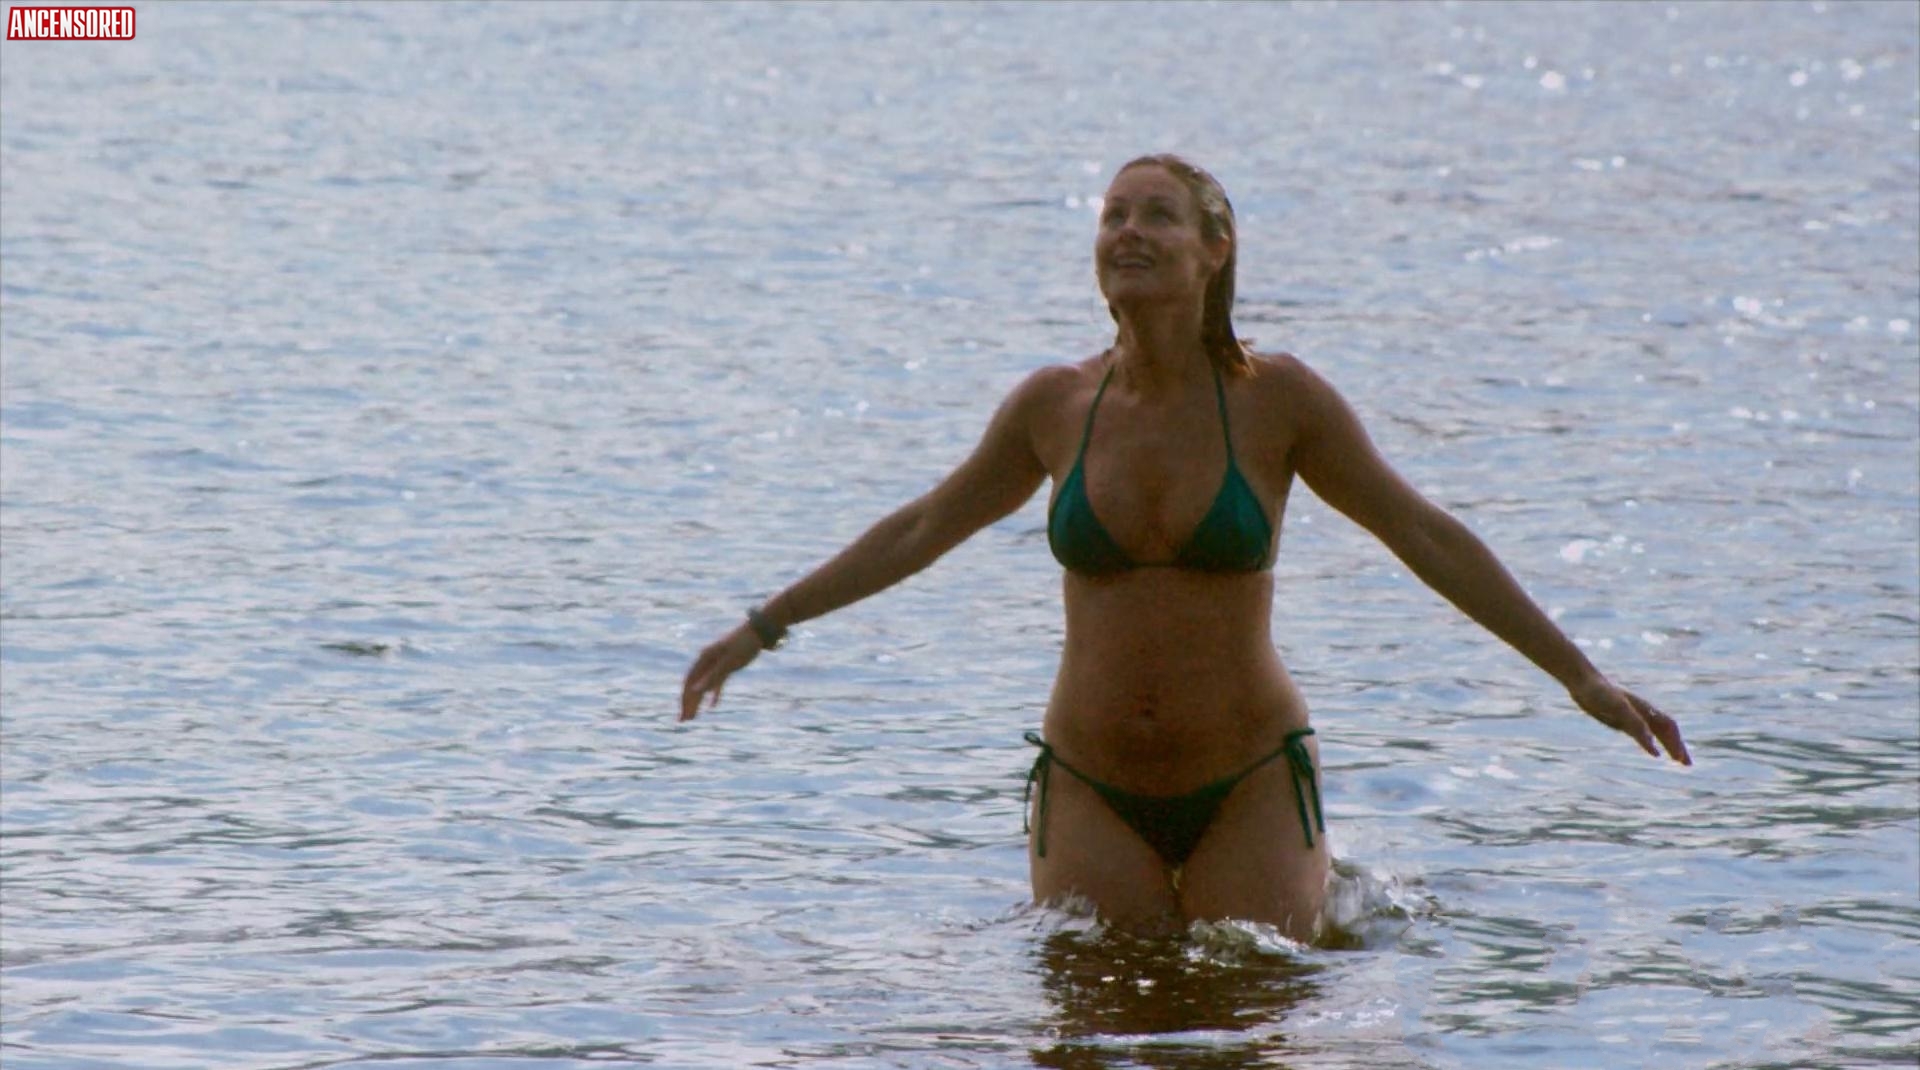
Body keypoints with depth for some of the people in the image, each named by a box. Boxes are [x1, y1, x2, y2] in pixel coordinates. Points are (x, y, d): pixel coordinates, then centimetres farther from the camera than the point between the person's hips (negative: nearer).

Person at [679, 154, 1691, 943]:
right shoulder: (1056, 404, -3)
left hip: (1249, 785, -2)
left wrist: (1579, 675, -6)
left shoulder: (1278, 399, -10)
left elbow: (1427, 537, -5)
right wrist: (762, 628, 13)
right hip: (1090, 791, 2)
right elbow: (921, 530, 11)